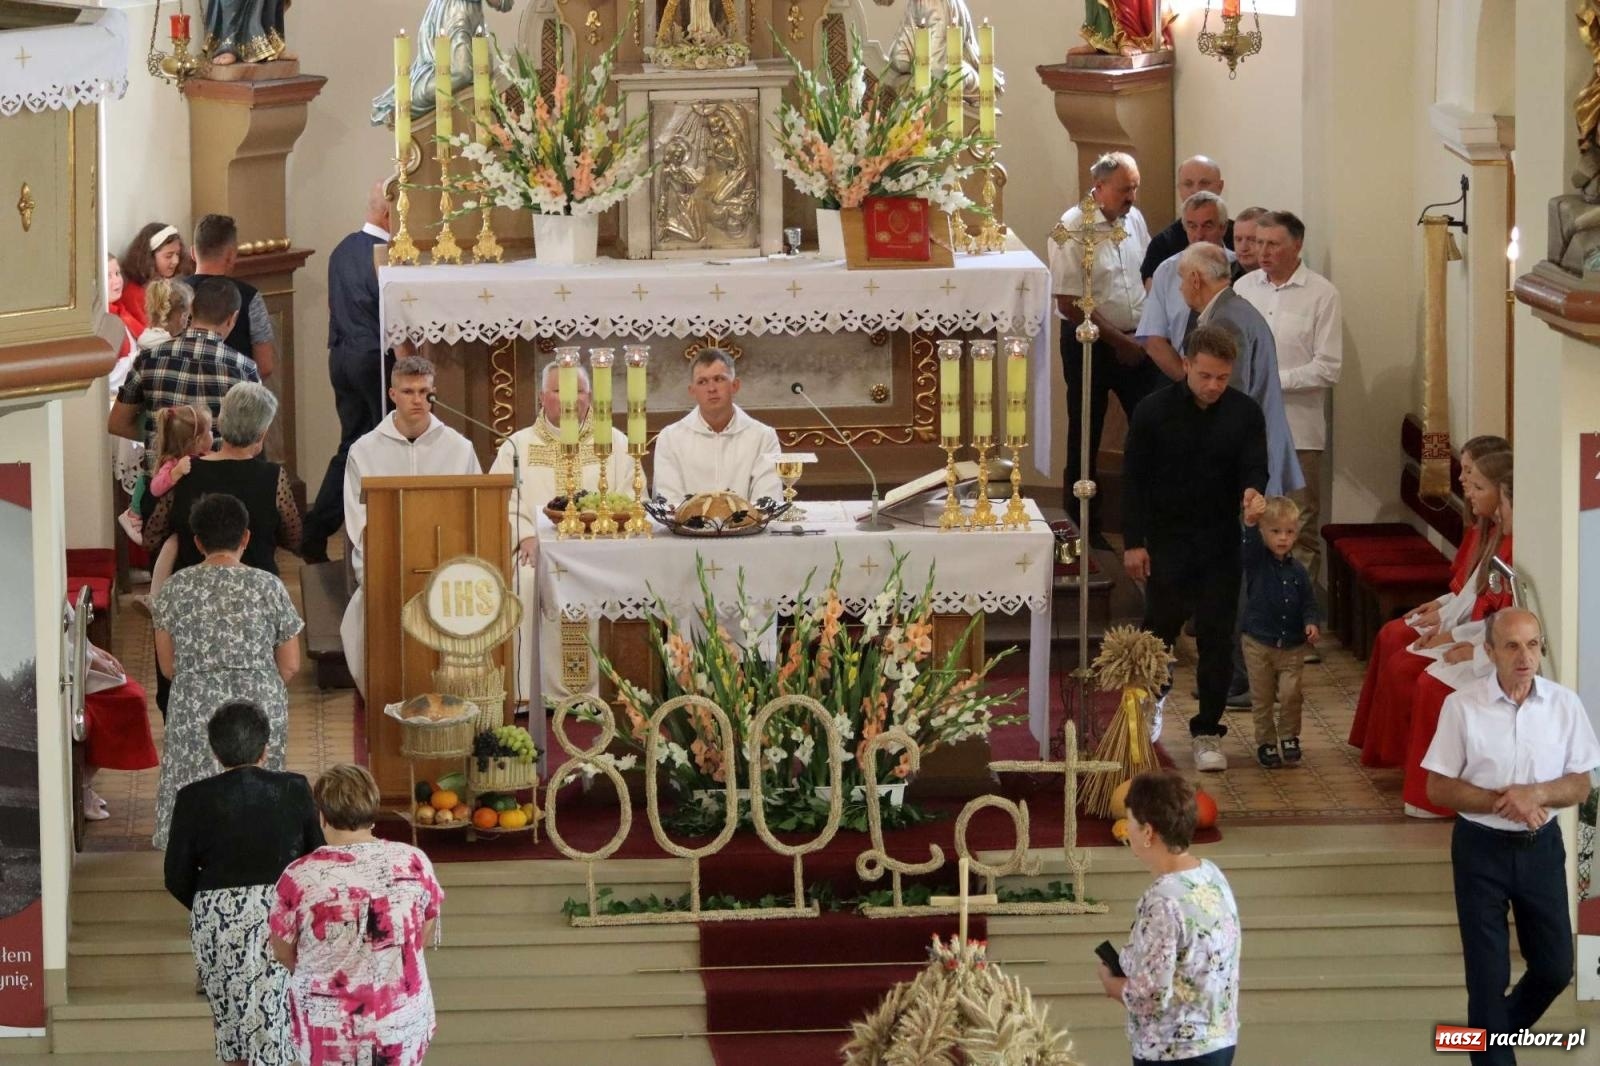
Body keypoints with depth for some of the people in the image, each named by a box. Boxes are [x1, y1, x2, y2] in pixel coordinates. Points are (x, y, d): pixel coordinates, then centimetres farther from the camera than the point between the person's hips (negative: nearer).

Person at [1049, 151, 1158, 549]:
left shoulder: (1134, 219, 5)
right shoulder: (1072, 230, -15)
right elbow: (1069, 303, -16)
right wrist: (1118, 340, -12)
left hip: (1136, 342, 5)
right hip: (1090, 345, -5)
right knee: (1085, 438, 6)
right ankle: (1085, 527, 17)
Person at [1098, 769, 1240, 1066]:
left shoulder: (1162, 902, -25)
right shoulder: (1212, 874, 2)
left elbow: (1151, 997, -24)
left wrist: (1111, 983, -5)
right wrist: (1128, 967, 10)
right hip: (1219, 1041, 9)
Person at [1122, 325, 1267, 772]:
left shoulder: (1245, 413, -2)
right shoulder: (1154, 412, -7)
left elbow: (1255, 465, -7)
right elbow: (1134, 479, -4)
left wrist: (1252, 489, -33)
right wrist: (1133, 542, -8)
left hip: (1221, 544, 1)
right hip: (1167, 541, -1)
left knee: (1217, 637, 1)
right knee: (1159, 631, 7)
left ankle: (1208, 731, 9)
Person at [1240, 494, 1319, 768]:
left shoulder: (1297, 571, 1)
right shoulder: (1256, 562, -7)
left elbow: (1308, 603, 6)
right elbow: (1248, 545, -29)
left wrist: (1311, 623, -16)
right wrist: (1249, 522, -49)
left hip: (1291, 646, 1)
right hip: (1259, 643, -1)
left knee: (1290, 695, -6)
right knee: (1262, 699, 7)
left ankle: (1289, 738, 15)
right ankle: (1266, 743, 22)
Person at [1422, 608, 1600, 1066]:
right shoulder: (1462, 707, -13)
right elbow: (1438, 788, -9)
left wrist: (1535, 794, -20)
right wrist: (1502, 802, -21)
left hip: (1541, 847, 3)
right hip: (1481, 848, -3)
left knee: (1555, 966, 12)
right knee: (1488, 971, 5)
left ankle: (1501, 1029, 40)